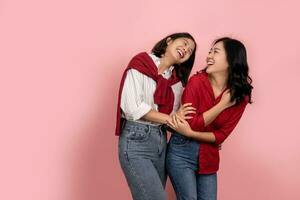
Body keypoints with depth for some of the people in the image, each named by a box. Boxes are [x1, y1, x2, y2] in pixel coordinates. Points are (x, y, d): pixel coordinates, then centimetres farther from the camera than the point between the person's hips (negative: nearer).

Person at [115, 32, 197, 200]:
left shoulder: (177, 80, 12)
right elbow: (133, 108, -14)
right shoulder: (140, 64, -4)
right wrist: (170, 119, -8)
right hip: (136, 141, -6)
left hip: (161, 141, 6)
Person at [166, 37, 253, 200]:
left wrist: (190, 133, -20)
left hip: (209, 156, 4)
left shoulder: (240, 96, -5)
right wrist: (222, 104, -18)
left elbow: (221, 135, -7)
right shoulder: (197, 81, -14)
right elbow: (192, 125, -14)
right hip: (182, 152, -4)